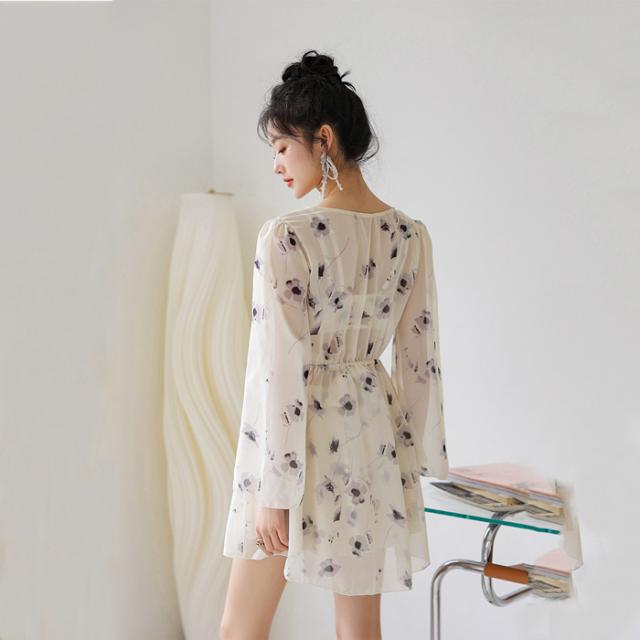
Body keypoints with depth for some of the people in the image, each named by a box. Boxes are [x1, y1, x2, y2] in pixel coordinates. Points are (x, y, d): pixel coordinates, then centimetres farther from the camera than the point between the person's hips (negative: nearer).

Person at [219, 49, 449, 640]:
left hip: (300, 442, -5)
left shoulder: (286, 237, -18)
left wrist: (273, 492, -12)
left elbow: (281, 369, -18)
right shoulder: (410, 235, -1)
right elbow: (420, 359, 3)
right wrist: (416, 460, 13)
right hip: (372, 438, 6)